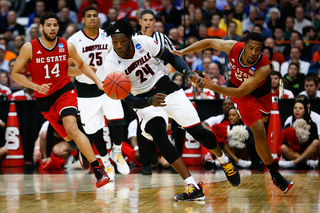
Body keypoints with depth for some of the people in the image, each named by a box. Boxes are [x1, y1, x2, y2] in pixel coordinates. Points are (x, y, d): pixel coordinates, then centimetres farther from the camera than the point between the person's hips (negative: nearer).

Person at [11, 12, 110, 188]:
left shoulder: (67, 46, -5)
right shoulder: (29, 48, -10)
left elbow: (81, 65, 13)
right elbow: (15, 73, -4)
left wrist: (98, 82, 1)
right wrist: (36, 87, -18)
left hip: (65, 92, -2)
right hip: (44, 99, 2)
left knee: (71, 128, -26)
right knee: (67, 136, 11)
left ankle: (98, 170, -29)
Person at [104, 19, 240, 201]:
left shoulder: (144, 42, -14)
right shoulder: (112, 63, -18)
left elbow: (171, 57, 1)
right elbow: (128, 99, -19)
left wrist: (189, 73, -16)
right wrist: (150, 102, -38)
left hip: (167, 89, 1)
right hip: (145, 101, -1)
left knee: (198, 131, -5)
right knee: (159, 137, -26)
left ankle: (225, 161, 29)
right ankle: (194, 187, -27)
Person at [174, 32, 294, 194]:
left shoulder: (264, 68, -40)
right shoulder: (233, 47, -32)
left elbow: (240, 92, -42)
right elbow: (209, 42, -12)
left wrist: (213, 87, -51)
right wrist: (183, 51, -19)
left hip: (262, 92, 0)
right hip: (239, 90, 0)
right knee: (259, 131, -15)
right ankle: (275, 175, -7)